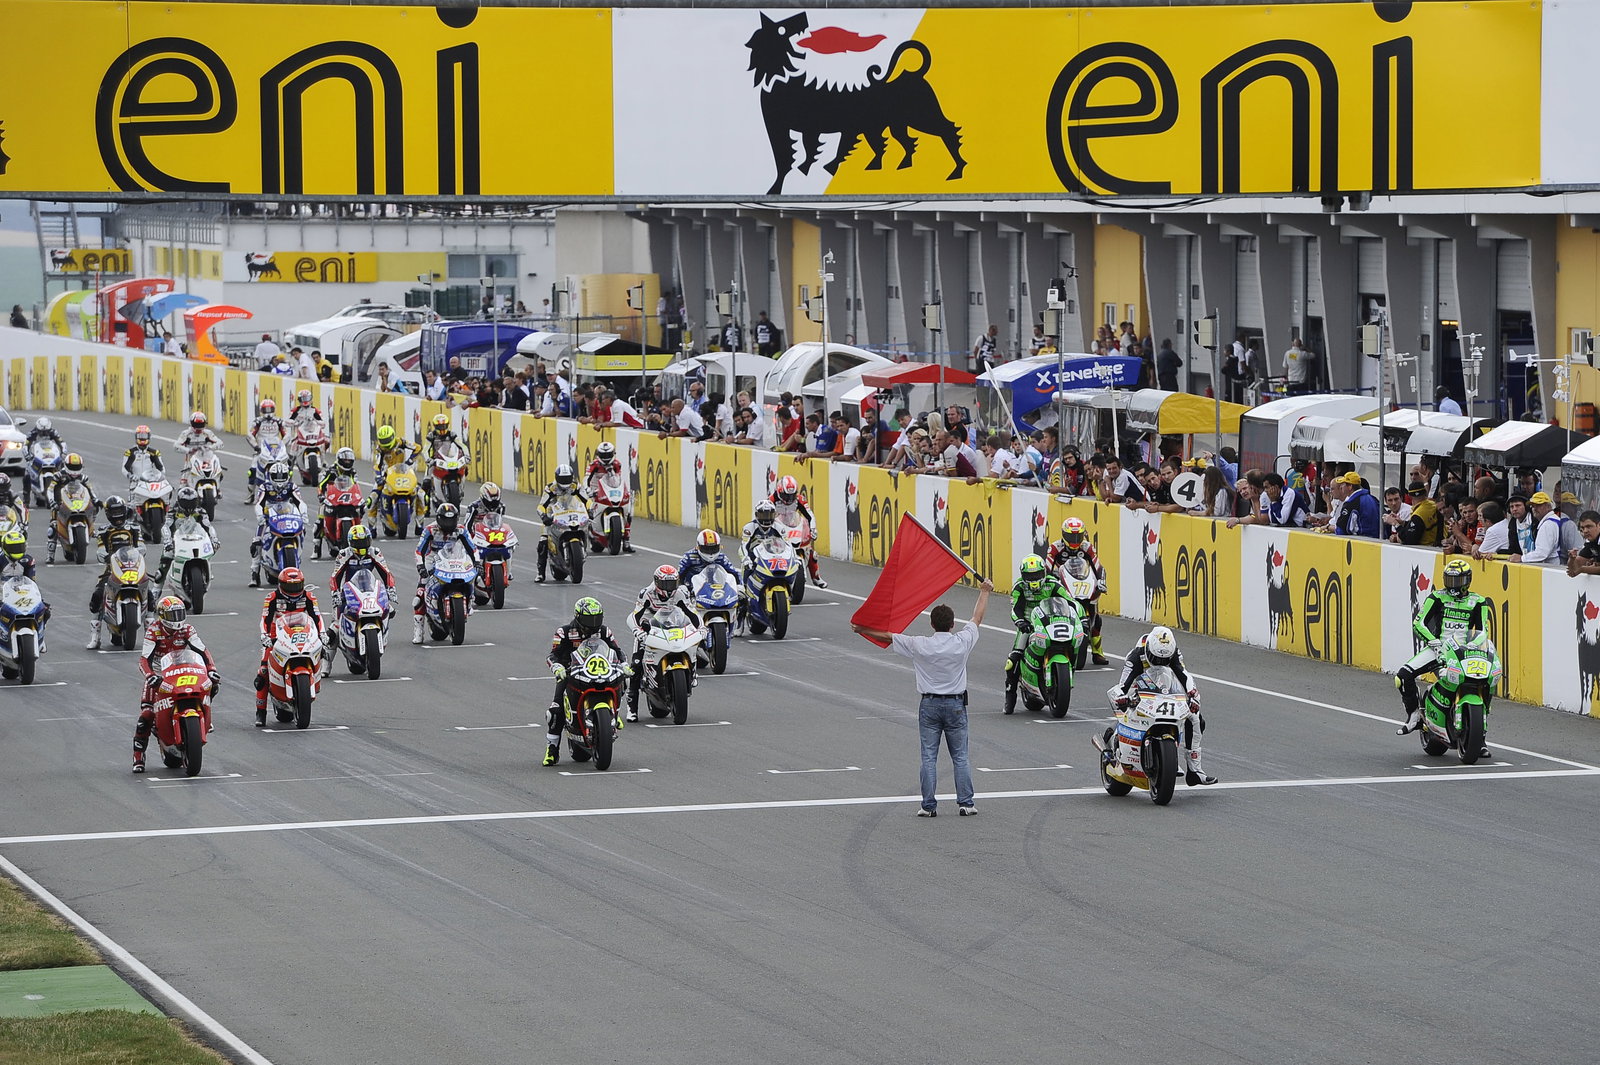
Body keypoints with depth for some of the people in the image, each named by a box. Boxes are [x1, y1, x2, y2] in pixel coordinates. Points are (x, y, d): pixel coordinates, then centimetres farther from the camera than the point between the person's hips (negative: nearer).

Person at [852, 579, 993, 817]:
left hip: (929, 705, -1)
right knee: (960, 757, 7)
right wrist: (984, 592, 26)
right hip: (955, 705, 1)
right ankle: (966, 802, 6)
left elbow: (887, 637, 1)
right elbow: (977, 618, 10)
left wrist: (861, 629, 16)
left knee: (929, 757, 3)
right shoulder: (962, 642, -8)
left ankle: (928, 806, 1)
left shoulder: (920, 645, -10)